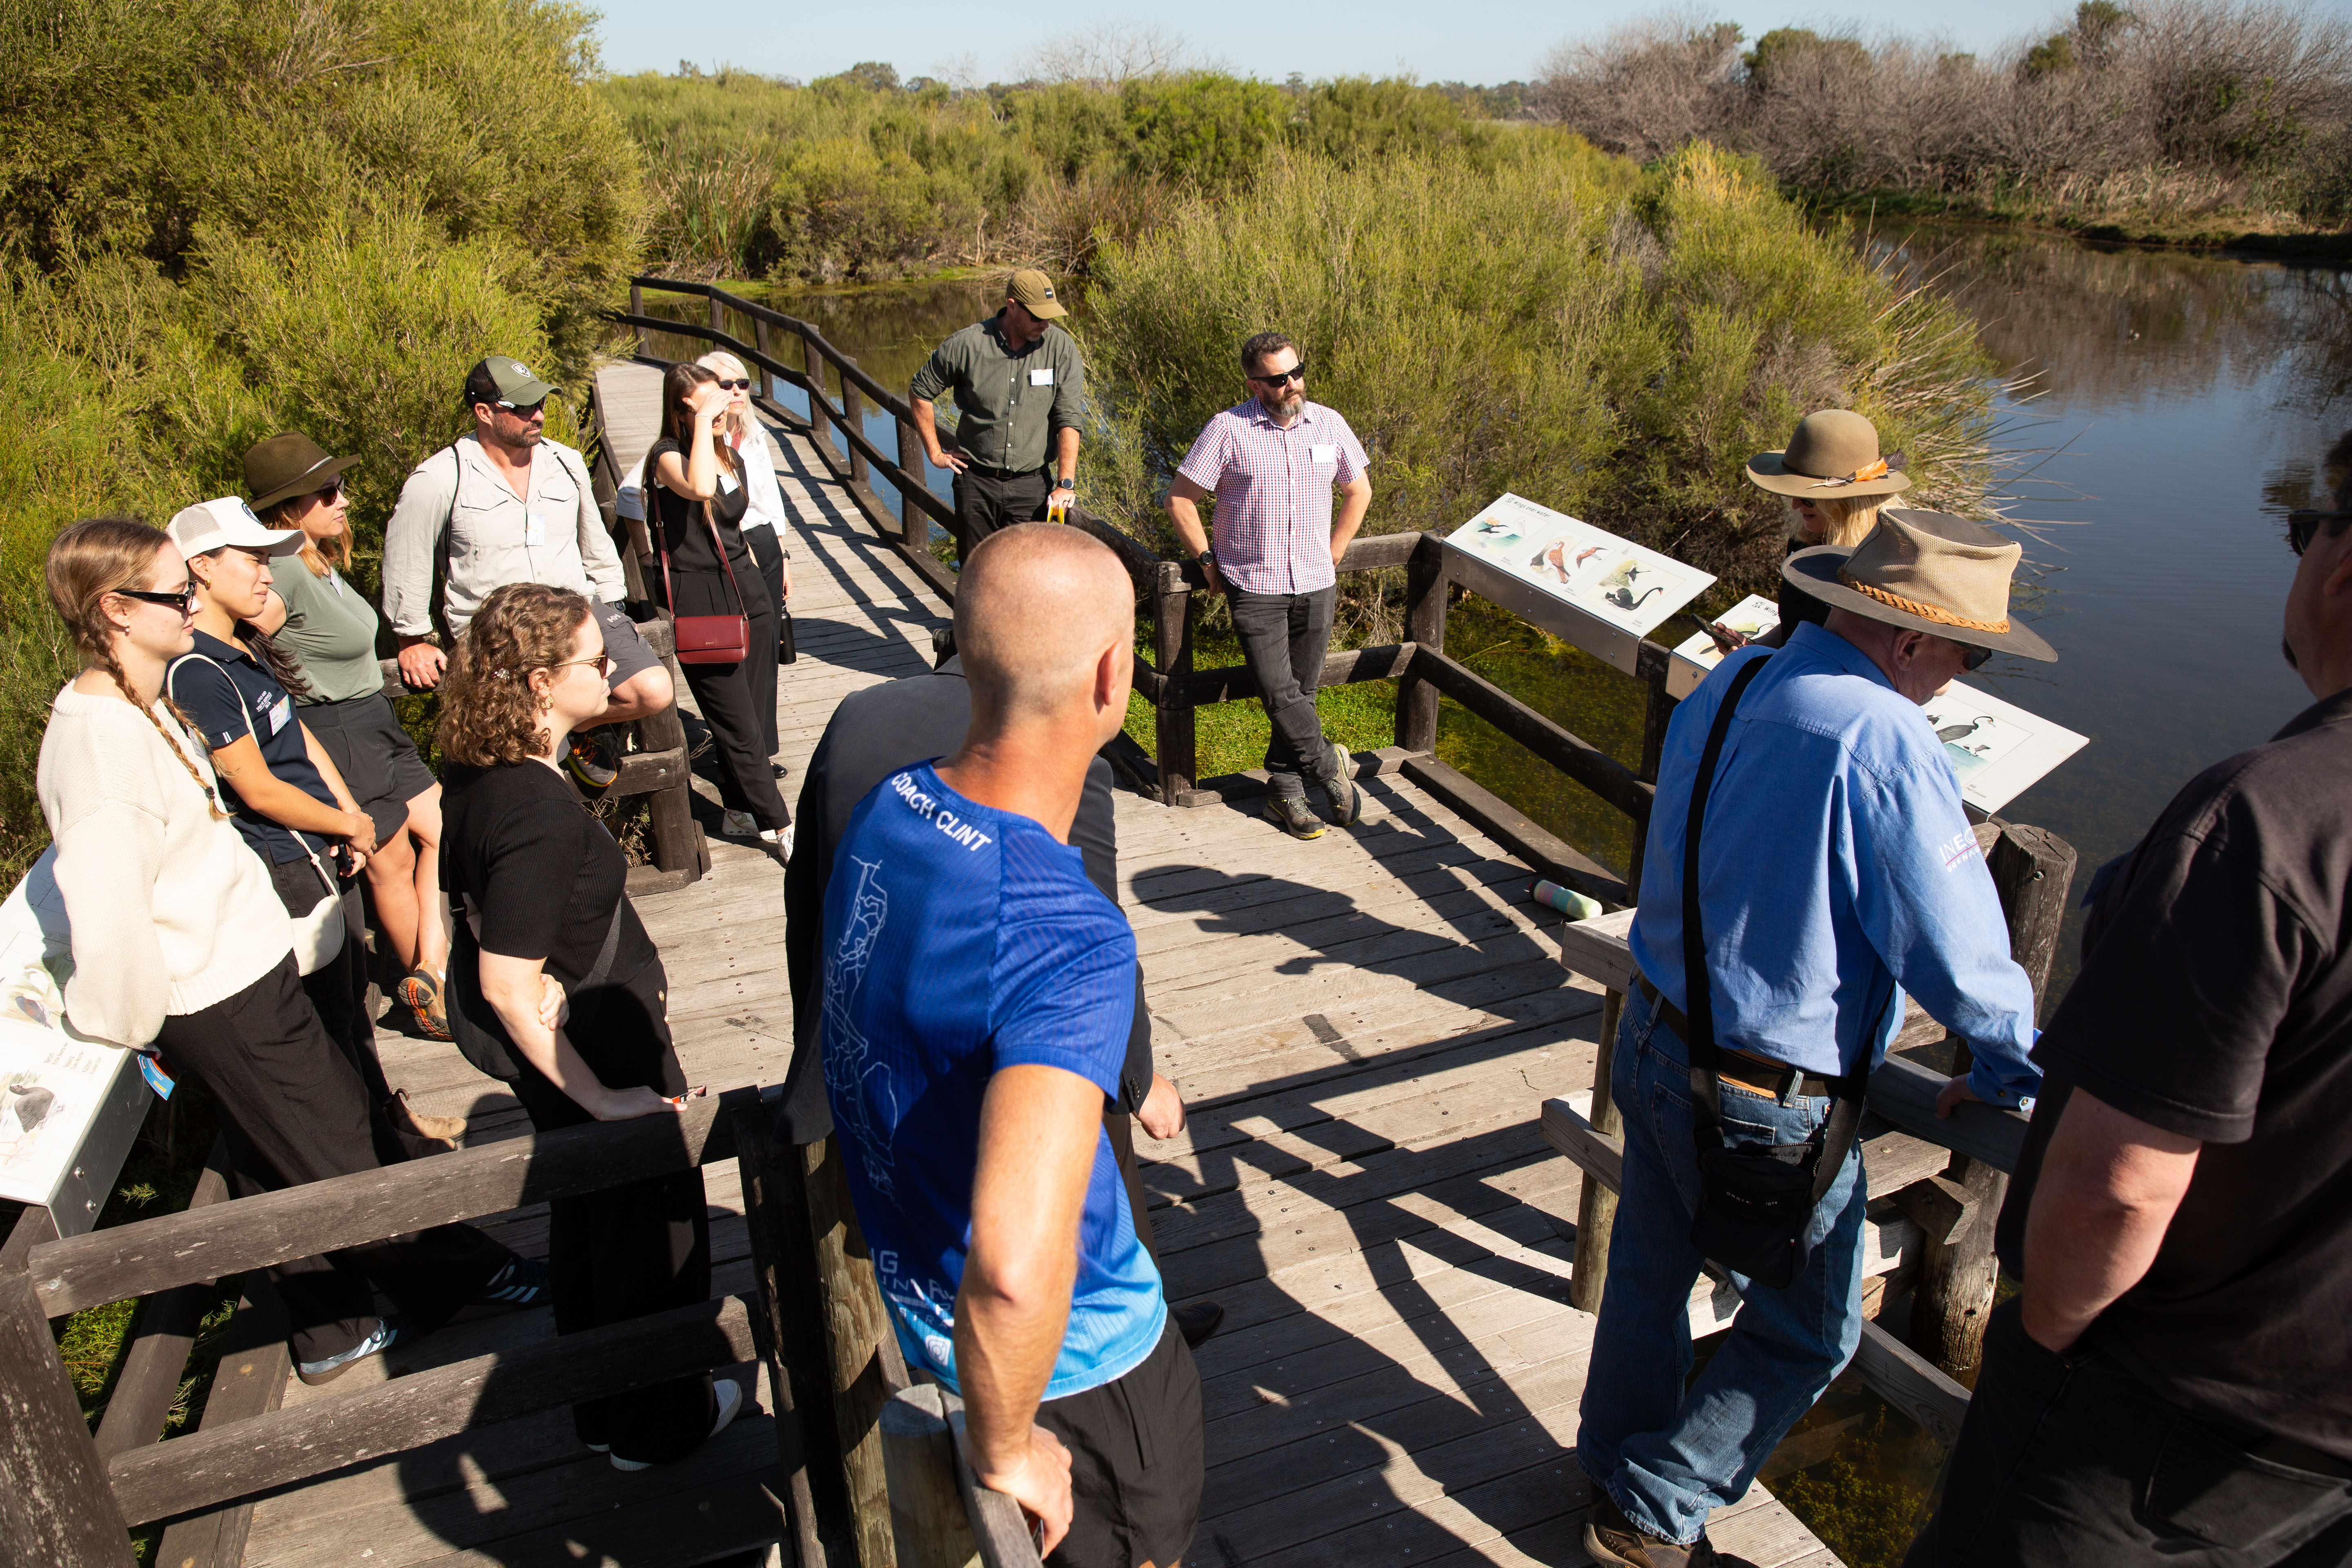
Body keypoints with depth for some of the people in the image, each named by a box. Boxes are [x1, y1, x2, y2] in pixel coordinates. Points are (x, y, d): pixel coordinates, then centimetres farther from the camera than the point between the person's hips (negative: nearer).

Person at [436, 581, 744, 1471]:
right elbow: (508, 984, -31)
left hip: (573, 1037, 9)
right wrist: (602, 1098, -22)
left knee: (588, 1216, 26)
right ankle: (656, 1424, 36)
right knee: (652, 1224, 13)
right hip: (599, 1047, -9)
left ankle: (601, 1409, 48)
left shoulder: (484, 774, -3)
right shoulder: (537, 813, -33)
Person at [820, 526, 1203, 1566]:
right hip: (1076, 1356, -7)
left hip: (916, 1297, 7)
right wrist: (1005, 1445, -27)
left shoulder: (886, 811, -10)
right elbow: (1016, 1268, -48)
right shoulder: (1070, 942, -38)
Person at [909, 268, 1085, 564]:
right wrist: (935, 453, 7)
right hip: (976, 480, 1)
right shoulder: (967, 345, -5)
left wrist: (1065, 483, -12)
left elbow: (1069, 419, -5)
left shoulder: (1061, 348, -3)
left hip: (1032, 484, 0)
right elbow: (921, 391, 9)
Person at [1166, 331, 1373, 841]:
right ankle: (1330, 767, 10)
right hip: (1253, 586, -3)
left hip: (1315, 586, 3)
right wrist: (1209, 561, -2)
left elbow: (1359, 491, 19)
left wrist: (1331, 556, 13)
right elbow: (1180, 498, -1)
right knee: (1278, 692, -11)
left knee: (1301, 693, 6)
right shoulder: (1228, 430, -6)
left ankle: (1285, 790, 19)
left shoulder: (1329, 424, 5)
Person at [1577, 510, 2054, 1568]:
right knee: (1806, 1331, 17)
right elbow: (1958, 951, -20)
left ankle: (1616, 1463, 48)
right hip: (1769, 1104, -8)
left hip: (1654, 1036, 8)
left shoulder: (1727, 684, -1)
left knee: (1652, 1269, 26)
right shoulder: (1881, 743, -26)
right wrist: (2010, 1070, -2)